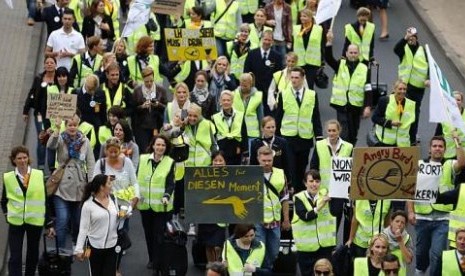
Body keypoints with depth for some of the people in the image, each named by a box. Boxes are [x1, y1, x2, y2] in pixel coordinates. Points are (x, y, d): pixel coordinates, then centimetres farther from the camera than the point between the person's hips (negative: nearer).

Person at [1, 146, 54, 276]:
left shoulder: (39, 175, -3)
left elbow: (45, 201, 1)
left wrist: (49, 224, 1)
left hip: (35, 221, 1)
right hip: (16, 222, -1)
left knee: (33, 254, 16)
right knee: (15, 257, -5)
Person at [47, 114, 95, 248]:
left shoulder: (84, 141, 2)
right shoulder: (61, 139, -2)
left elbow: (91, 163, 3)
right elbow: (50, 145, -25)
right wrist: (57, 128, -36)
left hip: (79, 187, 2)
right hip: (63, 186, -2)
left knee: (78, 220, 14)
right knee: (62, 221, -8)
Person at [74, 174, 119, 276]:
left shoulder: (113, 199, 2)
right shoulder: (88, 204, -13)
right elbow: (83, 228, -11)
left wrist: (120, 217, -5)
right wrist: (79, 249, -15)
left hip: (112, 245, 4)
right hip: (95, 246, -4)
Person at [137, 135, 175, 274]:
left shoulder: (170, 162, -5)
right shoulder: (143, 159, 3)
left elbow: (170, 183, -9)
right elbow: (138, 179, 8)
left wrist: (166, 196, -25)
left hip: (161, 205, -3)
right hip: (145, 204, 3)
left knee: (159, 235, -4)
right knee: (148, 233, 15)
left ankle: (158, 265, 1)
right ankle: (152, 259, 33)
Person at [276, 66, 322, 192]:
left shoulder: (312, 95, 3)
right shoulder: (283, 95, 2)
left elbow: (316, 117, 6)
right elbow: (278, 117, 6)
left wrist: (319, 136, 0)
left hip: (305, 138, 1)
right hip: (288, 137, -1)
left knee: (302, 168, 9)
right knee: (290, 168, -5)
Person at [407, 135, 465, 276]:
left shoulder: (449, 165, 5)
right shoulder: (419, 165, 7)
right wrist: (410, 211, -3)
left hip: (443, 218, -2)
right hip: (422, 217, 2)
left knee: (437, 253, -9)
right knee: (421, 251, 16)